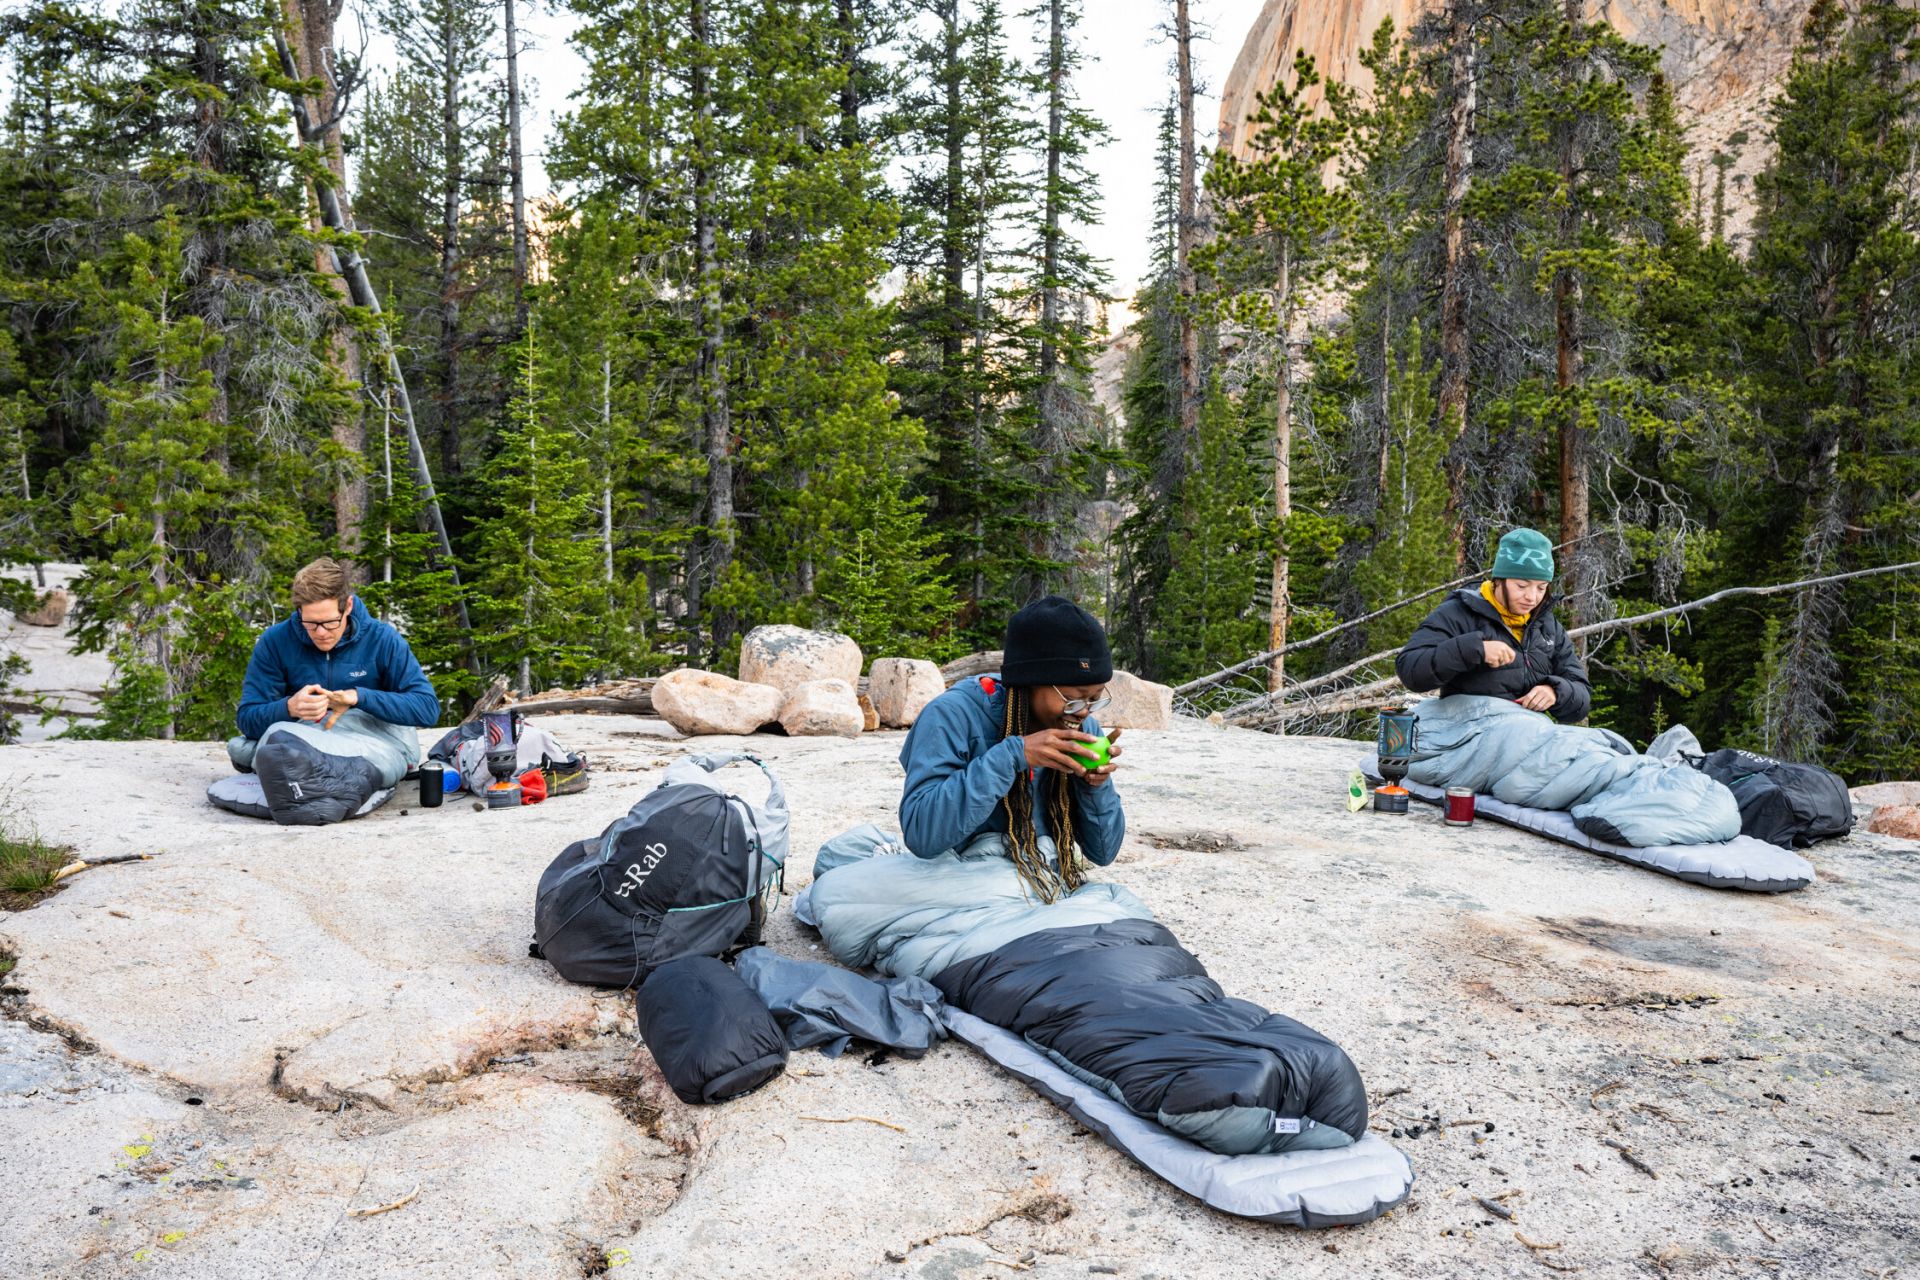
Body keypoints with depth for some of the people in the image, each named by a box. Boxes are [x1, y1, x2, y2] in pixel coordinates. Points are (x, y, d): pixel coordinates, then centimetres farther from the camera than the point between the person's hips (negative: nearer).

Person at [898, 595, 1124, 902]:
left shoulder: (1083, 727, -1)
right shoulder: (953, 716, -15)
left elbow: (1102, 853, 5)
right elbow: (920, 834, -26)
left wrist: (1098, 785, -14)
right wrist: (1014, 754, -29)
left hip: (1049, 891, 3)